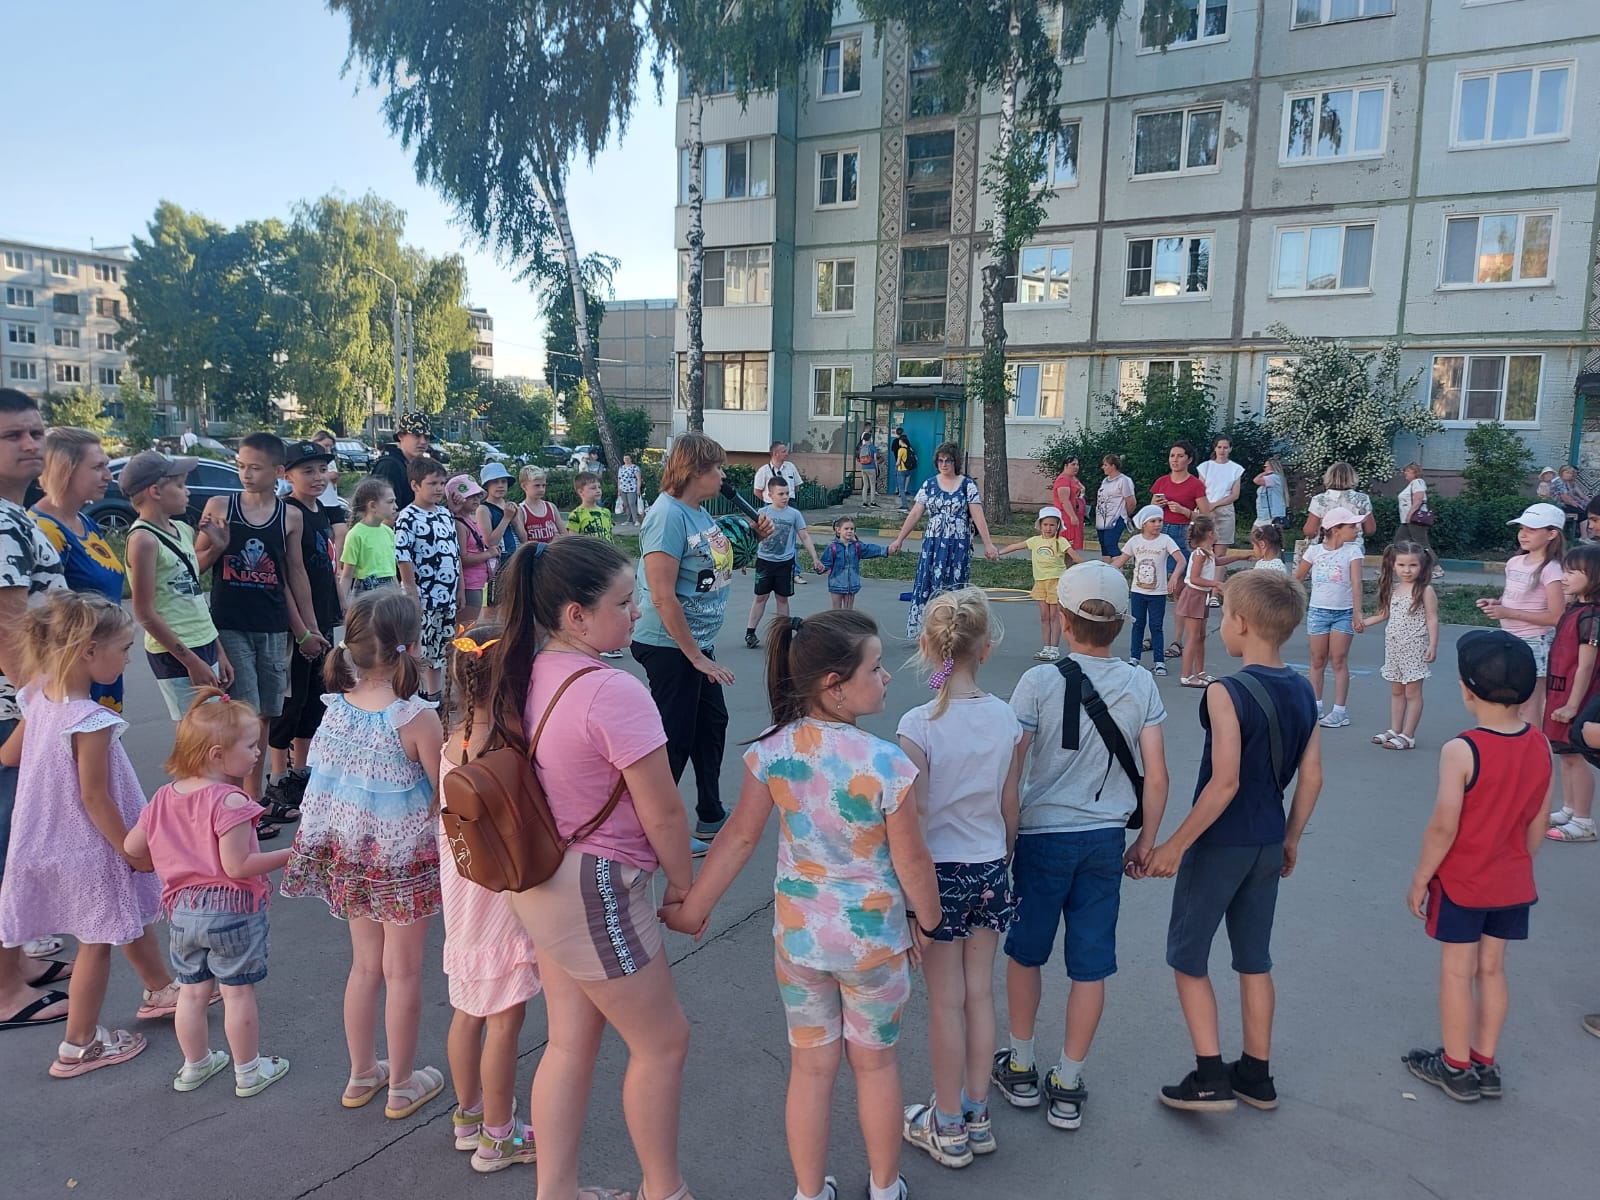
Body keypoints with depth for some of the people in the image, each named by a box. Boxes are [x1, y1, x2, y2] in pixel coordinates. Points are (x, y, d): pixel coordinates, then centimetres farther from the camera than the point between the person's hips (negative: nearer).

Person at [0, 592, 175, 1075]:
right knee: (98, 942, 9)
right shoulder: (91, 721, -29)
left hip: (53, 840, 9)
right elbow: (94, 798, -23)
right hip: (92, 849, -9)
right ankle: (79, 1045, 23)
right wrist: (133, 850, -14)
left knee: (133, 915, 25)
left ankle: (161, 990, 44)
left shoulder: (39, 699, -4)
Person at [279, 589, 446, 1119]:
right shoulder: (417, 717, -24)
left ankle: (361, 1075, 38)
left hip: (349, 856, 6)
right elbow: (446, 795, -16)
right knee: (403, 972, 12)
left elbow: (326, 782, 4)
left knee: (365, 964, 23)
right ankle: (402, 1085, 28)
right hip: (403, 858, -5)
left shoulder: (336, 708, -6)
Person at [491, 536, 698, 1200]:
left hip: (542, 881, 8)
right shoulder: (613, 691, -26)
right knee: (662, 1042, 12)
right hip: (595, 891, -8)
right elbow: (663, 812, -19)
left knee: (571, 1042, 21)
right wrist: (683, 883, -2)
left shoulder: (525, 673, 0)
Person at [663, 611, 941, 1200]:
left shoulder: (771, 751, -15)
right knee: (875, 1063, 21)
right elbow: (911, 861, -15)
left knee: (811, 1066, 20)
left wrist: (693, 908, 5)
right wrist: (928, 920, 4)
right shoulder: (886, 764, -25)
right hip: (874, 938, -2)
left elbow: (740, 836, -8)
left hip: (797, 934, 3)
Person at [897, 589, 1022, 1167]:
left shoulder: (919, 725, -19)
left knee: (946, 1000, 8)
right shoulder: (1005, 718, -6)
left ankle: (947, 1127, 24)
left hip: (939, 872, -4)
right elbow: (1010, 806, 4)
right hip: (990, 869, 4)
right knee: (980, 993, 16)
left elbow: (911, 819, -17)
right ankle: (977, 1117, 31)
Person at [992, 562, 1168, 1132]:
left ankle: (1021, 1068, 31)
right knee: (1090, 967, 12)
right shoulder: (1141, 686, -3)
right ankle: (1067, 1085, 23)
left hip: (1042, 835, -2)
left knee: (1024, 953, 17)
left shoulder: (1040, 682, -13)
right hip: (1106, 839, 3)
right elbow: (1156, 777, -2)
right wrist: (1146, 840, 11)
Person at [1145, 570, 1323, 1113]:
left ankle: (1210, 1078, 9)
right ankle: (1256, 1076, 28)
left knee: (1187, 957, 8)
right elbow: (1312, 777, 6)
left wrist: (1176, 845, -17)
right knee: (1254, 958, 18)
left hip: (1220, 843, -7)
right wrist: (1291, 838, 18)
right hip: (1268, 844, 7)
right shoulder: (1302, 691, 1)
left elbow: (1225, 783, -25)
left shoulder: (1227, 693, -22)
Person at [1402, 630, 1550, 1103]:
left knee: (1457, 972, 8)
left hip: (1460, 883, -6)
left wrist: (1419, 880, -8)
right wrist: (1518, 866, 19)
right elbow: (1537, 823, 4)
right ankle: (1485, 1065, 28)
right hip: (1511, 883, 6)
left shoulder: (1461, 751, -24)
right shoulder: (1540, 745, -5)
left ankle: (1455, 1067, 21)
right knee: (1491, 969, 17)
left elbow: (1443, 828, -20)